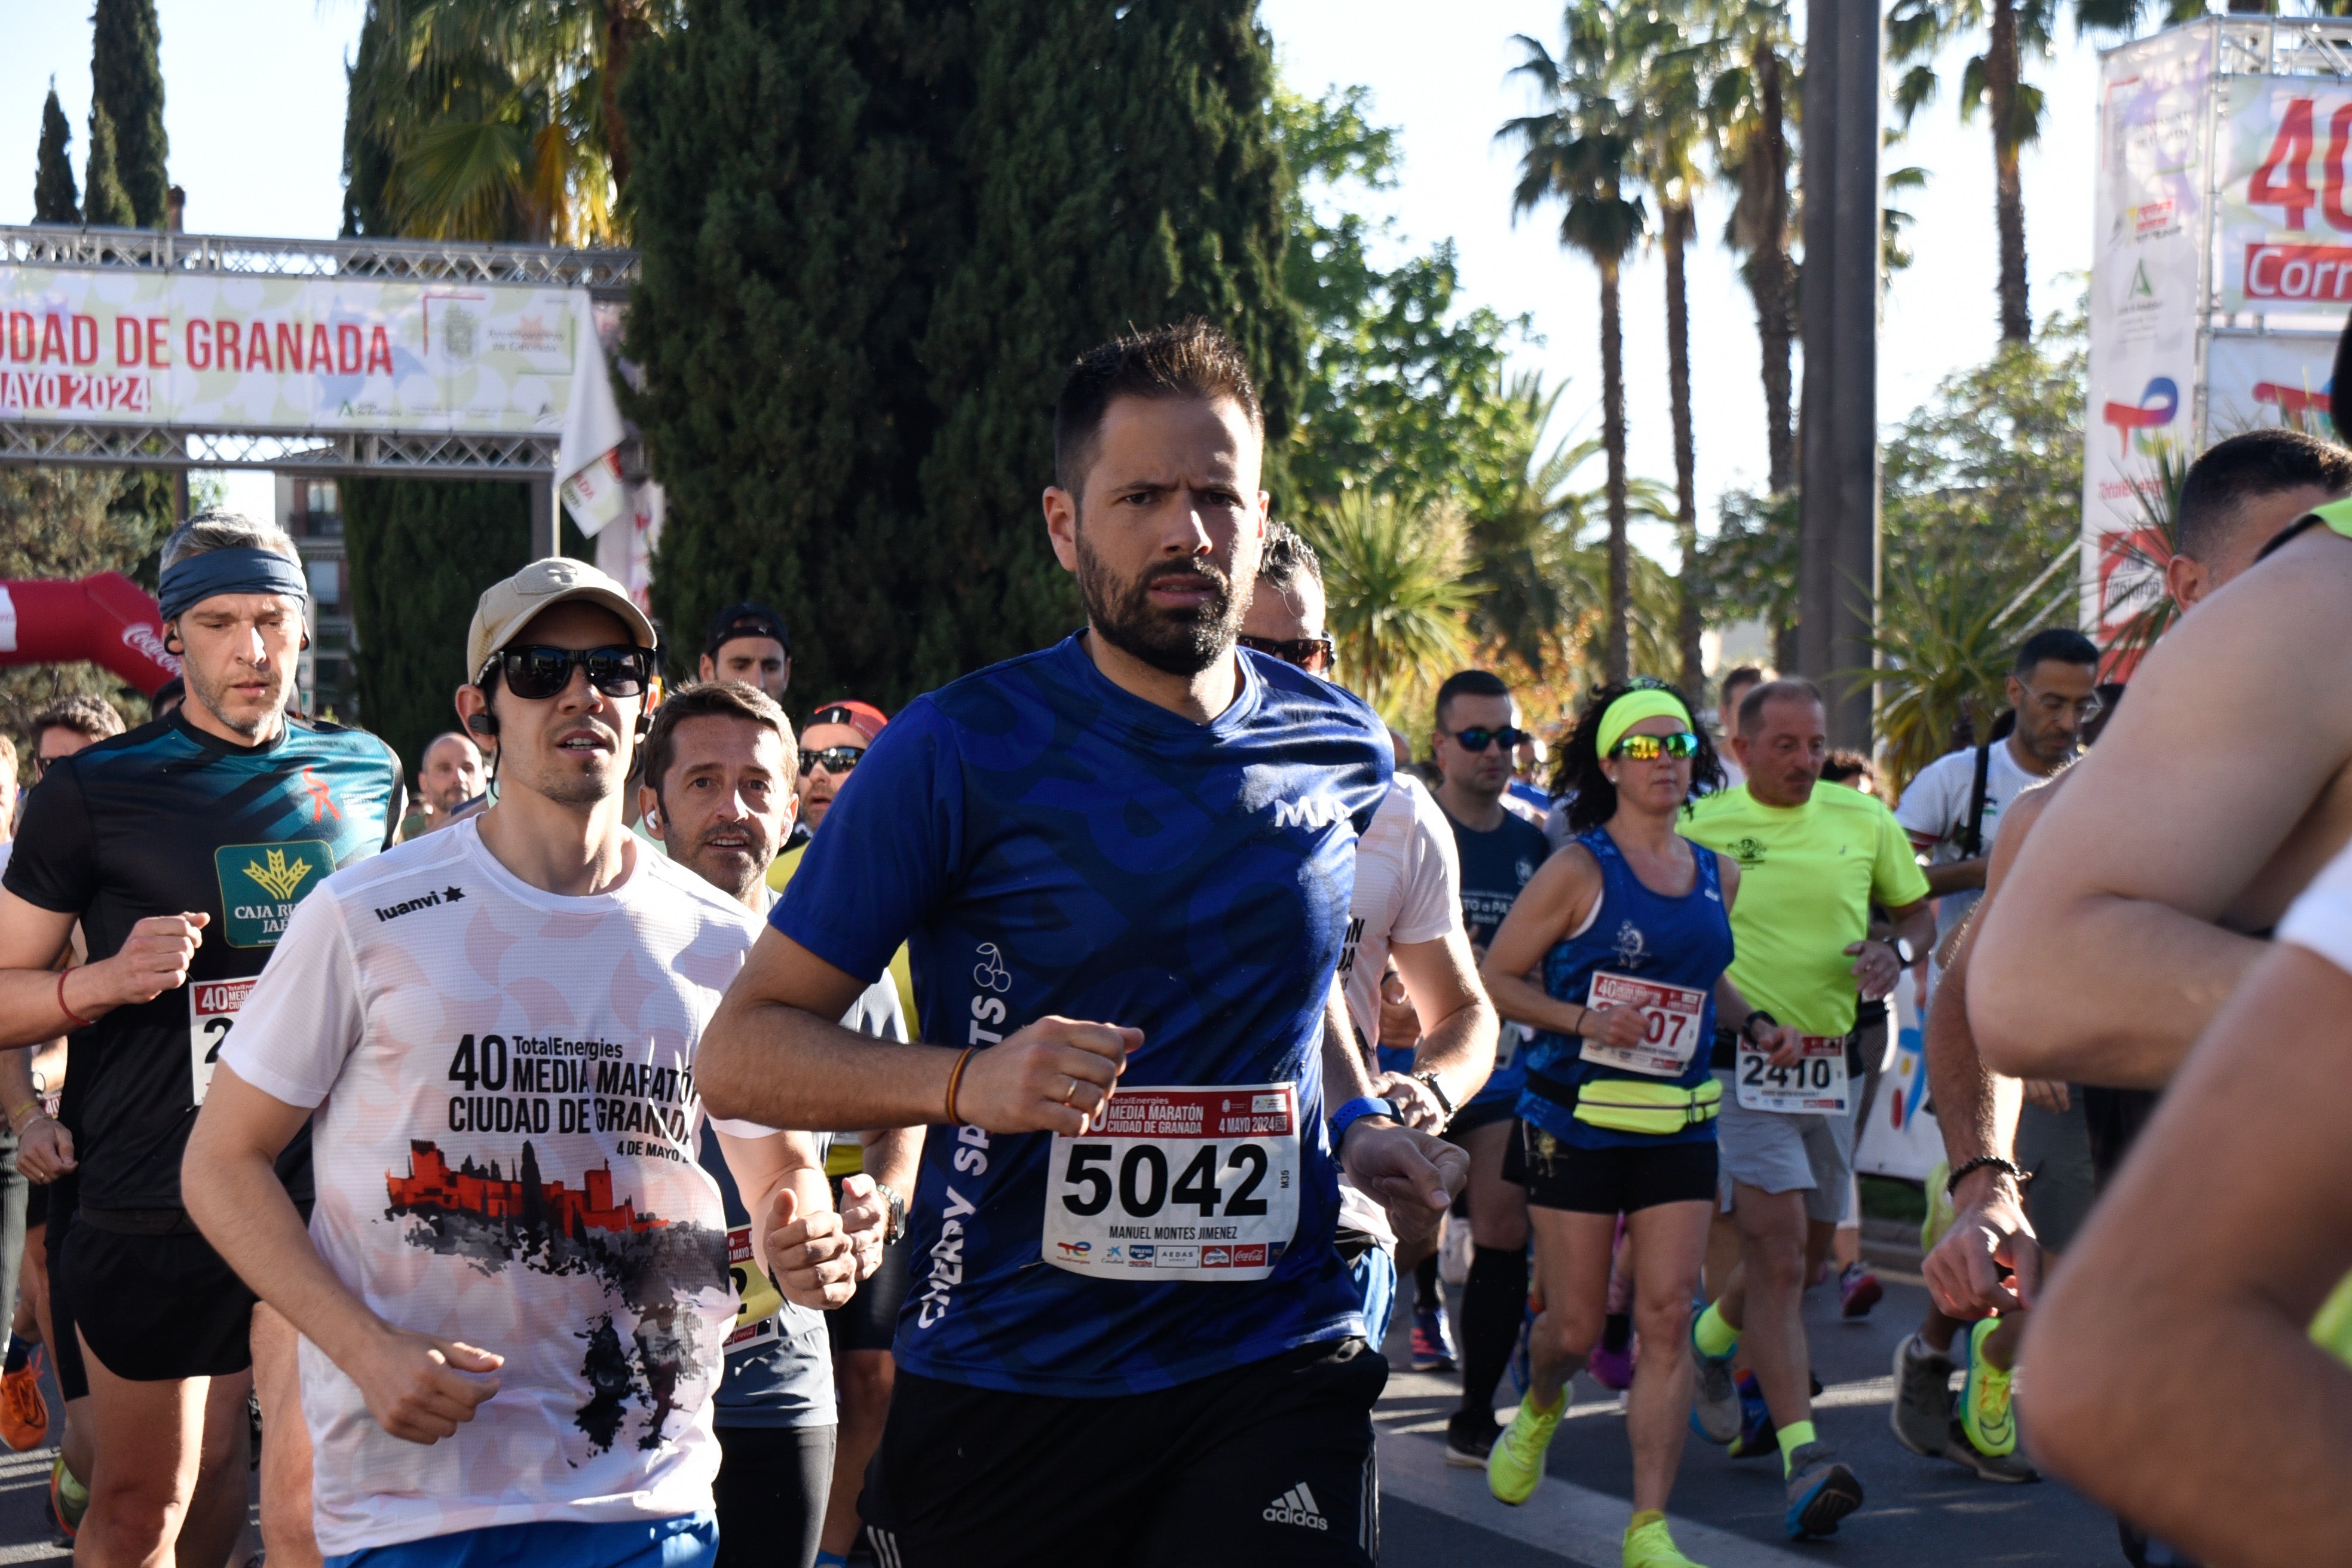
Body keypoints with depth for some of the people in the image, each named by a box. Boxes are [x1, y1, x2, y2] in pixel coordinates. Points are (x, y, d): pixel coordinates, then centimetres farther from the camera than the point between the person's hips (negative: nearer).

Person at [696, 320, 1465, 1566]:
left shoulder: (1343, 753, 6)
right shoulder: (958, 752, -8)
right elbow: (739, 1053, -8)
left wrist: (1356, 1123, 9)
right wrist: (969, 1080, -24)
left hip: (1272, 1369, 2)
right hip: (1001, 1385, -2)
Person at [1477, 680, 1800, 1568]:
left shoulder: (1717, 874, 10)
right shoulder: (1579, 870, -7)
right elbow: (1493, 979, -5)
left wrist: (1753, 1024, 10)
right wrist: (1585, 1020, -18)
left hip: (1680, 1123, 4)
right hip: (1577, 1119, -4)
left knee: (1669, 1318, -6)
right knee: (1576, 1327, 2)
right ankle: (1540, 1408, 40)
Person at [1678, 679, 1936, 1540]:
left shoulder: (1865, 821, 6)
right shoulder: (1700, 828, -3)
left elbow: (1921, 912, 17)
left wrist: (1897, 950, -6)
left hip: (1829, 1060, 5)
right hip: (1741, 1060, -5)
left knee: (1803, 1252, 16)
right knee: (1778, 1254, -14)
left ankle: (1711, 1338, 46)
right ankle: (1801, 1452, -16)